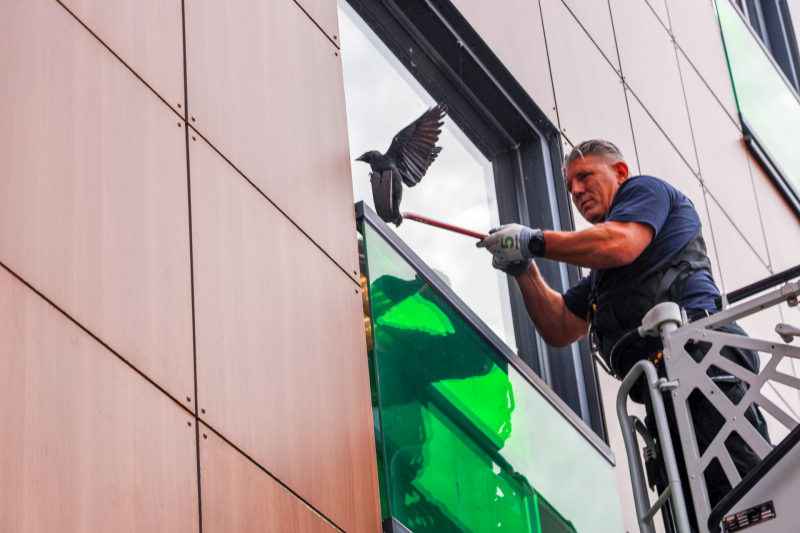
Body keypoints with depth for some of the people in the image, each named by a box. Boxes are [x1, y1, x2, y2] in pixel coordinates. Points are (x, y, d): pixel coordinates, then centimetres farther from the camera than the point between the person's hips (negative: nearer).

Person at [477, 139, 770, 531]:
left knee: (744, 494, -25)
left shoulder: (646, 190, 15)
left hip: (697, 349, -9)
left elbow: (620, 245, -7)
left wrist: (534, 241, -1)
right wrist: (523, 270, 15)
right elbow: (559, 330, 28)